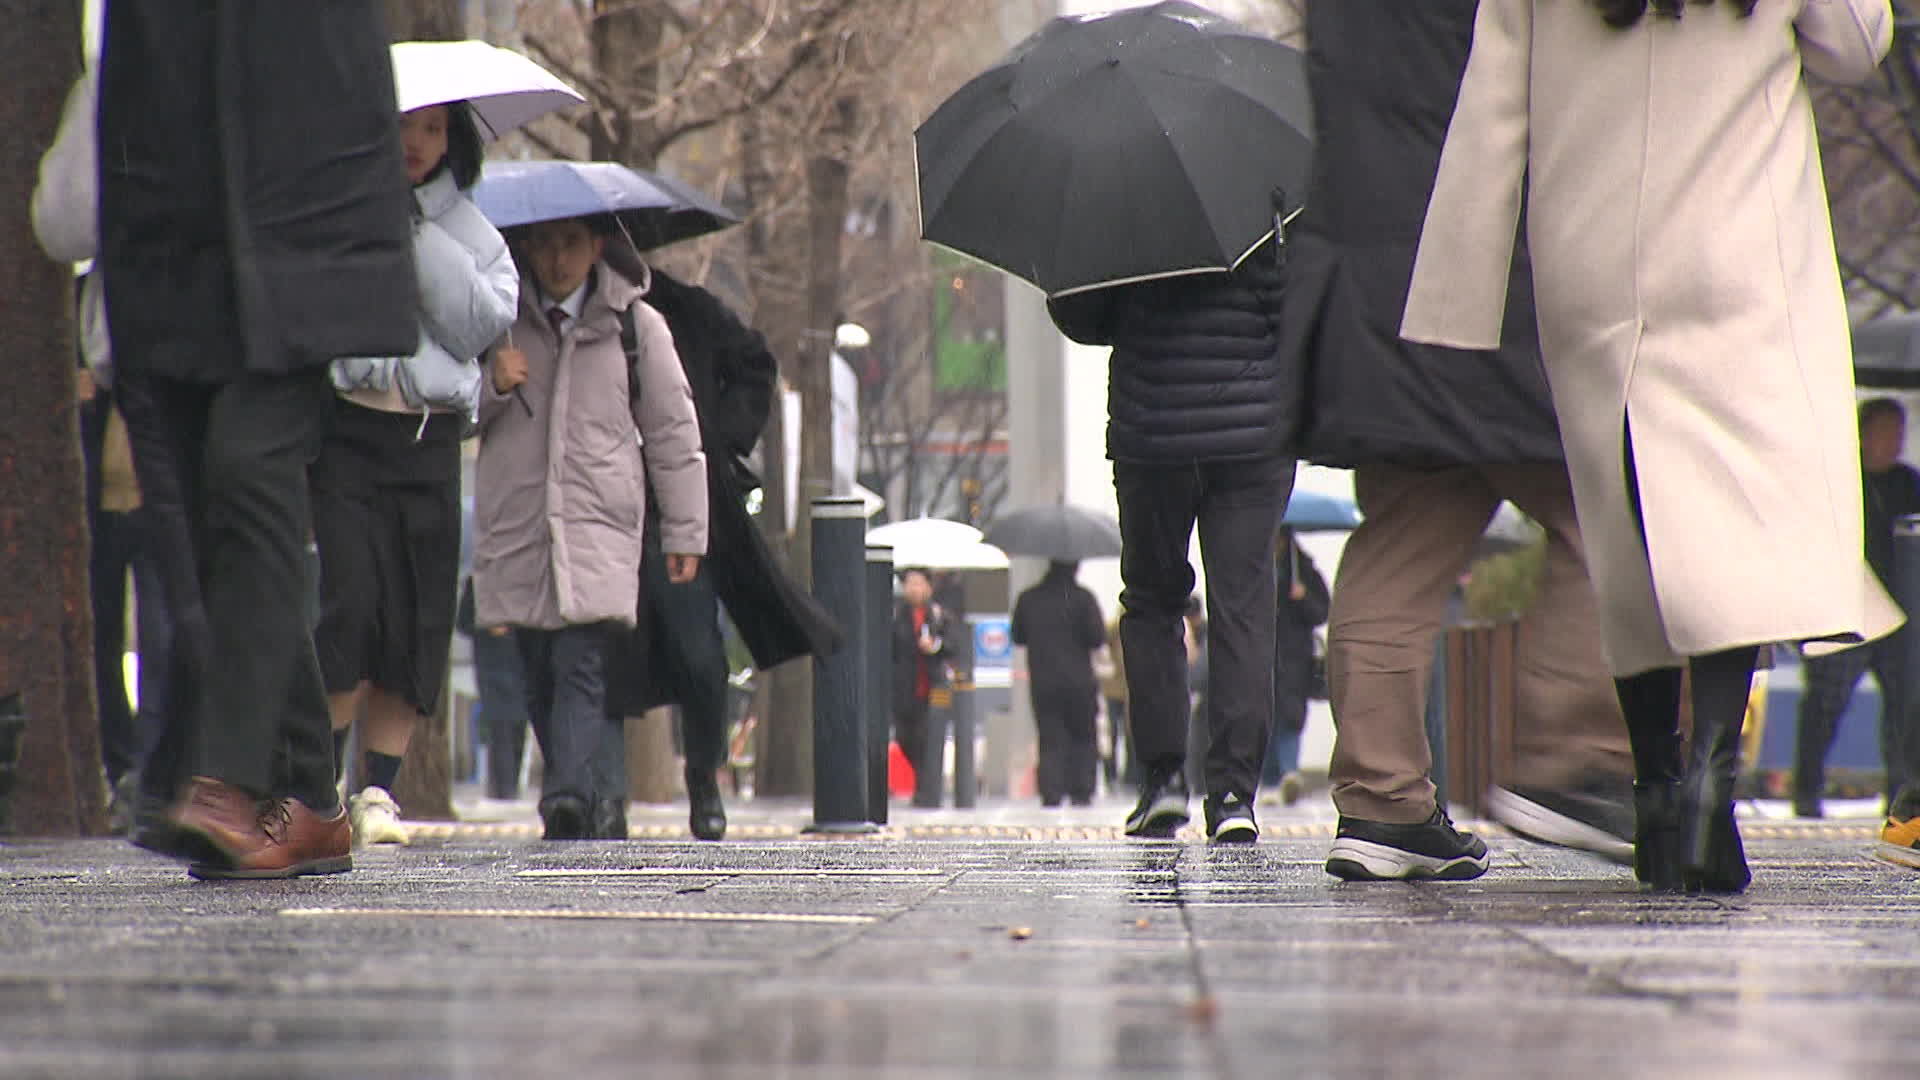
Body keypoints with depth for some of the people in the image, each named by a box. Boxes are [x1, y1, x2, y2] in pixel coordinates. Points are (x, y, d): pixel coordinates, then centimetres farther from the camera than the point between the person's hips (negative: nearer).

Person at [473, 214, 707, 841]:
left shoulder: (635, 325, 8)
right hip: (515, 526, 3)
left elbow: (673, 434, 12)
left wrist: (684, 532, 11)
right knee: (540, 672, 4)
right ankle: (597, 803, 16)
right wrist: (492, 386, -7)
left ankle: (569, 799, -28)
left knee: (579, 665, -17)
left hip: (600, 526, -3)